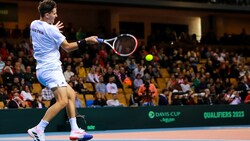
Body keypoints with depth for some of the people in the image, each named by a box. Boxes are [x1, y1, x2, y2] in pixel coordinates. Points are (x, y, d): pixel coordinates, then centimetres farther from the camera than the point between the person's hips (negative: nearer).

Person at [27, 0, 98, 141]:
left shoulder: (34, 24, 10)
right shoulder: (50, 29, -16)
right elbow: (67, 47, -12)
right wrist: (86, 41, -6)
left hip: (43, 69, 10)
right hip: (51, 69, -10)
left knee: (71, 94, 14)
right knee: (62, 101, -20)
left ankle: (75, 130, 8)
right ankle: (38, 129, -21)